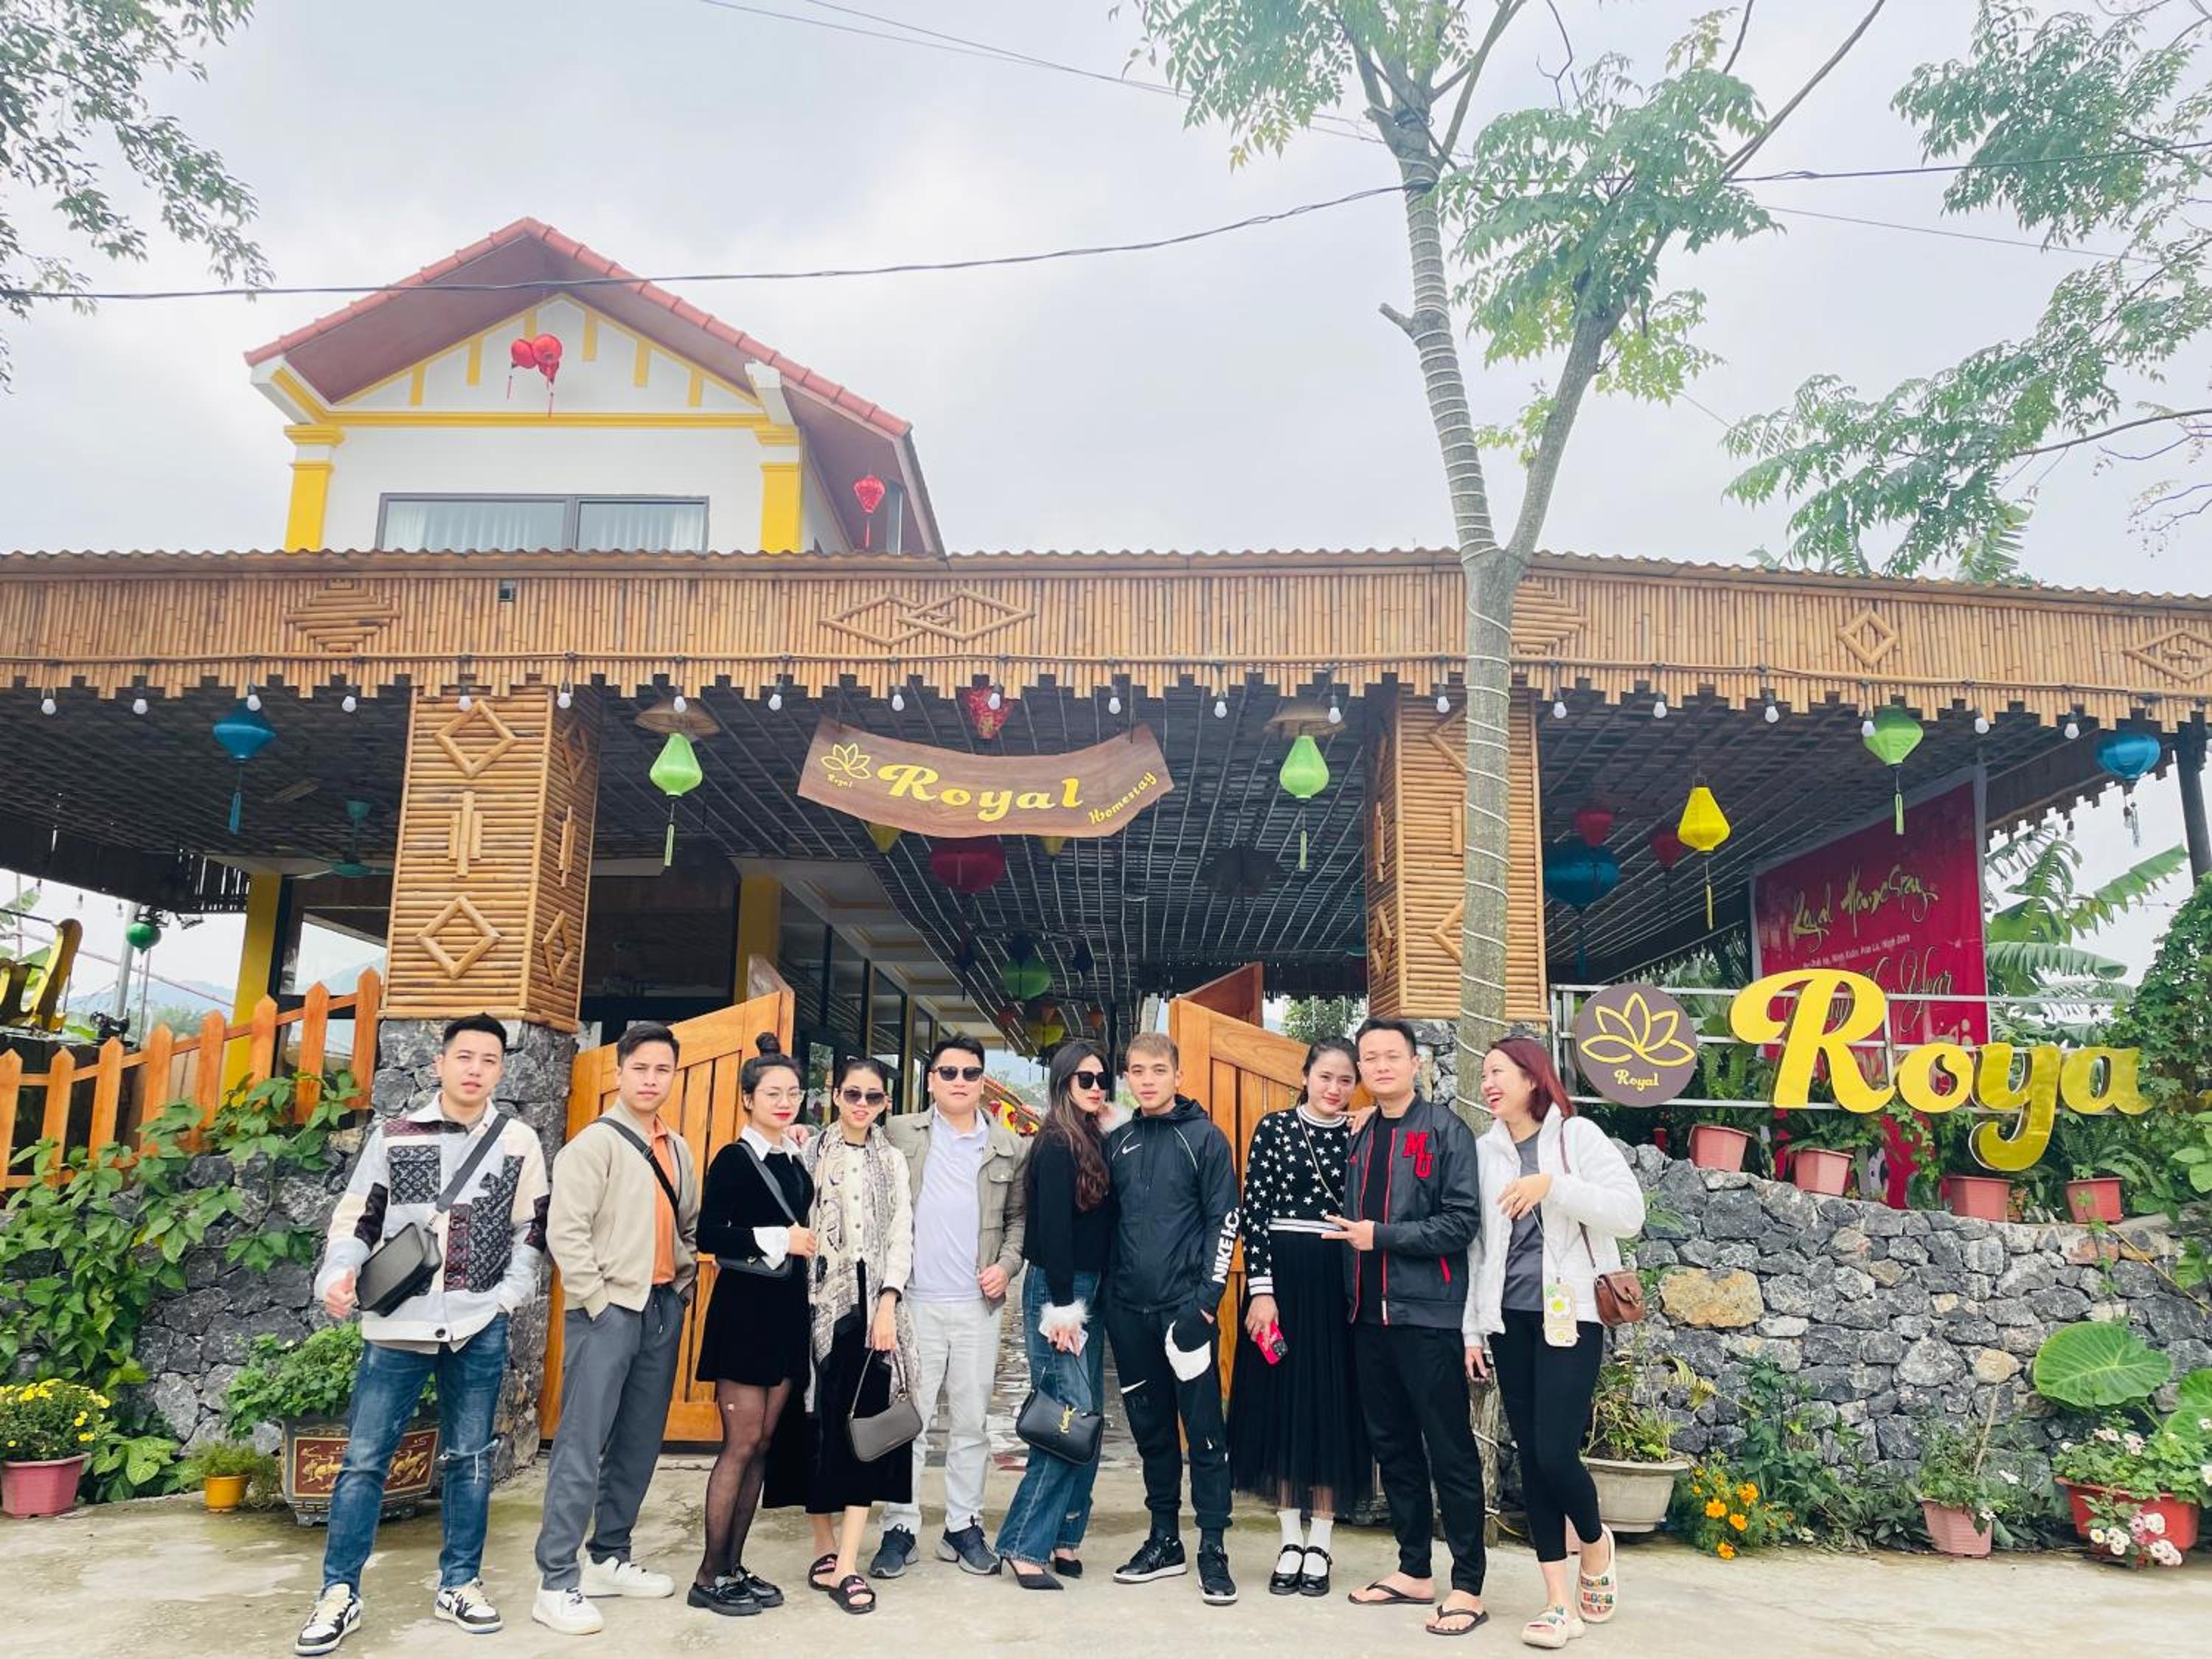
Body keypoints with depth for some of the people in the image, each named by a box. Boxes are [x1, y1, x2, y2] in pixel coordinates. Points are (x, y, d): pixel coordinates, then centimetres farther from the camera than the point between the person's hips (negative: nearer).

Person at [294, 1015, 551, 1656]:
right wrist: (338, 1273, -14)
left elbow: (531, 1229, 10)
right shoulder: (393, 1136, 2)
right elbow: (356, 1218, 3)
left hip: (480, 1328, 1)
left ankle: (459, 1584, 22)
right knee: (365, 1457, 2)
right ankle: (339, 1594, 15)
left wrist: (512, 1293, -1)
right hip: (397, 1326, -1)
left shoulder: (519, 1142, 4)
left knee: (469, 1458, 9)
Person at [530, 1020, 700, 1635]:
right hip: (608, 1309, -7)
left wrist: (683, 1285, 9)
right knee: (583, 1445, -5)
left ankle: (609, 1558, 24)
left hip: (664, 1309, 7)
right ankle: (557, 1582, 2)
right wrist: (597, 1301, -14)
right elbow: (565, 1231, -14)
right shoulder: (596, 1141, -8)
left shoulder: (676, 1149, 13)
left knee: (639, 1443, 12)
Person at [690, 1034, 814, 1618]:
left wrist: (809, 1240, 5)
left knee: (765, 1443, 9)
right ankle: (710, 1576, 8)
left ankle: (734, 1567, 19)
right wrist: (778, 1240, -18)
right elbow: (709, 1235, -16)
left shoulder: (796, 1163, 11)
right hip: (744, 1308, -7)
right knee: (741, 1444, -3)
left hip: (788, 1311, 7)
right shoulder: (734, 1159, -8)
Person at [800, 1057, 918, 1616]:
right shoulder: (811, 1154, 4)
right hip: (824, 1302, -2)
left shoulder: (892, 1161, 12)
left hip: (874, 1302, 2)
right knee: (822, 1423, 2)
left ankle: (846, 1565, -4)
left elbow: (901, 1236, 6)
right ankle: (825, 1551, 14)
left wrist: (888, 1305, -6)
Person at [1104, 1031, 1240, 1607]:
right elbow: (1105, 1220, 16)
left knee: (1203, 1427, -1)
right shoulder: (1117, 1143, 11)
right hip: (1128, 1310, 5)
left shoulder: (1204, 1138, -2)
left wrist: (1208, 1298, -13)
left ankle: (1213, 1547, 8)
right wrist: (1105, 1290, 9)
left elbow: (1223, 1221, -6)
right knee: (1150, 1427, 12)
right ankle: (1164, 1540, 24)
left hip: (1185, 1306, -4)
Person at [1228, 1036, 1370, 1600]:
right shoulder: (1273, 1128, 1)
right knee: (1279, 1404, 4)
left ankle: (1320, 1547, 17)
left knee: (1332, 1410, 5)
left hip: (1338, 1284, 1)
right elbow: (1253, 1211, -3)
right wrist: (1261, 1290, -9)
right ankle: (1291, 1543, 18)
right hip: (1280, 1278, -1)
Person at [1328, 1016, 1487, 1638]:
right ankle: (1414, 1569, 26)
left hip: (1428, 1314, -7)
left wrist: (1382, 1235, -15)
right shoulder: (1361, 1137, 14)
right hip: (1371, 1314, 7)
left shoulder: (1446, 1130, -6)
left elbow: (1463, 1221, -14)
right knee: (1392, 1447, 14)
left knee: (1450, 1452, 0)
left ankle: (1467, 1587, 8)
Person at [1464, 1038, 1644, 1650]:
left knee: (1556, 1454, -9)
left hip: (1570, 1316, -4)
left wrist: (1553, 1186, -22)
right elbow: (1477, 1245, 9)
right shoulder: (1486, 1151, 8)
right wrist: (1472, 1328, 7)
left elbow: (1630, 1212, -13)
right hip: (1511, 1319, 5)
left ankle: (1596, 1545, 23)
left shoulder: (1577, 1135, -4)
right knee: (1531, 1459, 5)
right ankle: (1559, 1602, 14)